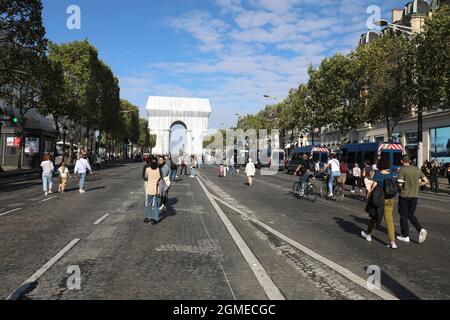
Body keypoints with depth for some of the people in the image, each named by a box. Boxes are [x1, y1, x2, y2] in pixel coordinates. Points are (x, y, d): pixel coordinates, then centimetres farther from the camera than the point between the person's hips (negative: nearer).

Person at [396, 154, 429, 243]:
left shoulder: (402, 169, -12)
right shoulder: (417, 169, 5)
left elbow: (400, 183, -19)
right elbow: (426, 181, 7)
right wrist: (416, 185, 14)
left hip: (404, 195, -5)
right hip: (415, 195, 5)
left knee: (403, 216, 7)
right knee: (411, 214, 19)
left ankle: (405, 236, 13)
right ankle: (420, 230, 0)